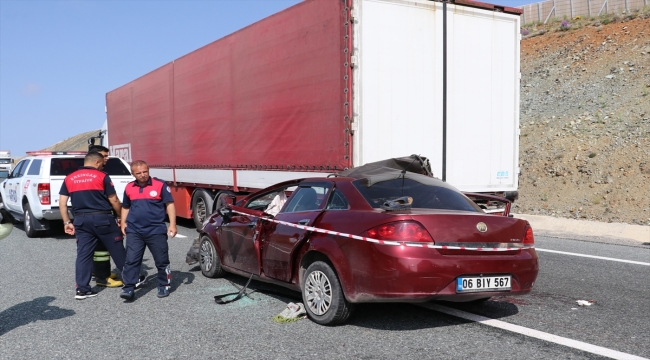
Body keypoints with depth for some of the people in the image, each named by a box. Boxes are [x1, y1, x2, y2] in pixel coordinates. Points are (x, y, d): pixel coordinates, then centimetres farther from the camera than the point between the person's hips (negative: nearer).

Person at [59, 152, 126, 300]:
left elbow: (62, 202, 6)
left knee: (83, 254, 7)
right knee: (118, 251, 8)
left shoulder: (69, 179, 9)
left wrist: (67, 222, 10)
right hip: (103, 218, -4)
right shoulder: (102, 176, -4)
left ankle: (82, 289, 5)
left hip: (81, 220, 4)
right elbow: (114, 201, -4)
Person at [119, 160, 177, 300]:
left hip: (156, 231, -3)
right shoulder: (129, 188, 9)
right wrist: (123, 222, 9)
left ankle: (164, 286, 20)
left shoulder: (160, 185, -4)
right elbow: (125, 207, 23)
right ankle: (129, 288, 2)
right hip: (134, 231, 3)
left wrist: (172, 224, -10)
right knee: (131, 261, -2)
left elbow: (169, 204, -4)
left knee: (162, 261, 6)